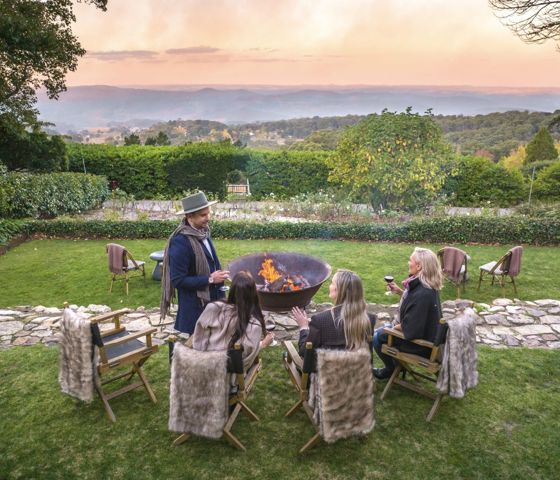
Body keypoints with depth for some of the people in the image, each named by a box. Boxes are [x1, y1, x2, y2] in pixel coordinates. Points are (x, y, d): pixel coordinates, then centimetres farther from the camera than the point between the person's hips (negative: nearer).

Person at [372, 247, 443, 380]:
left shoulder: (423, 294, -33)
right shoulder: (427, 286, -3)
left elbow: (411, 328, -32)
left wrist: (396, 327, -13)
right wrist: (399, 291, 3)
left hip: (419, 341, -9)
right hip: (424, 331, 9)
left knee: (376, 336, 3)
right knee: (381, 329, 21)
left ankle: (391, 369, 25)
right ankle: (397, 363, 34)